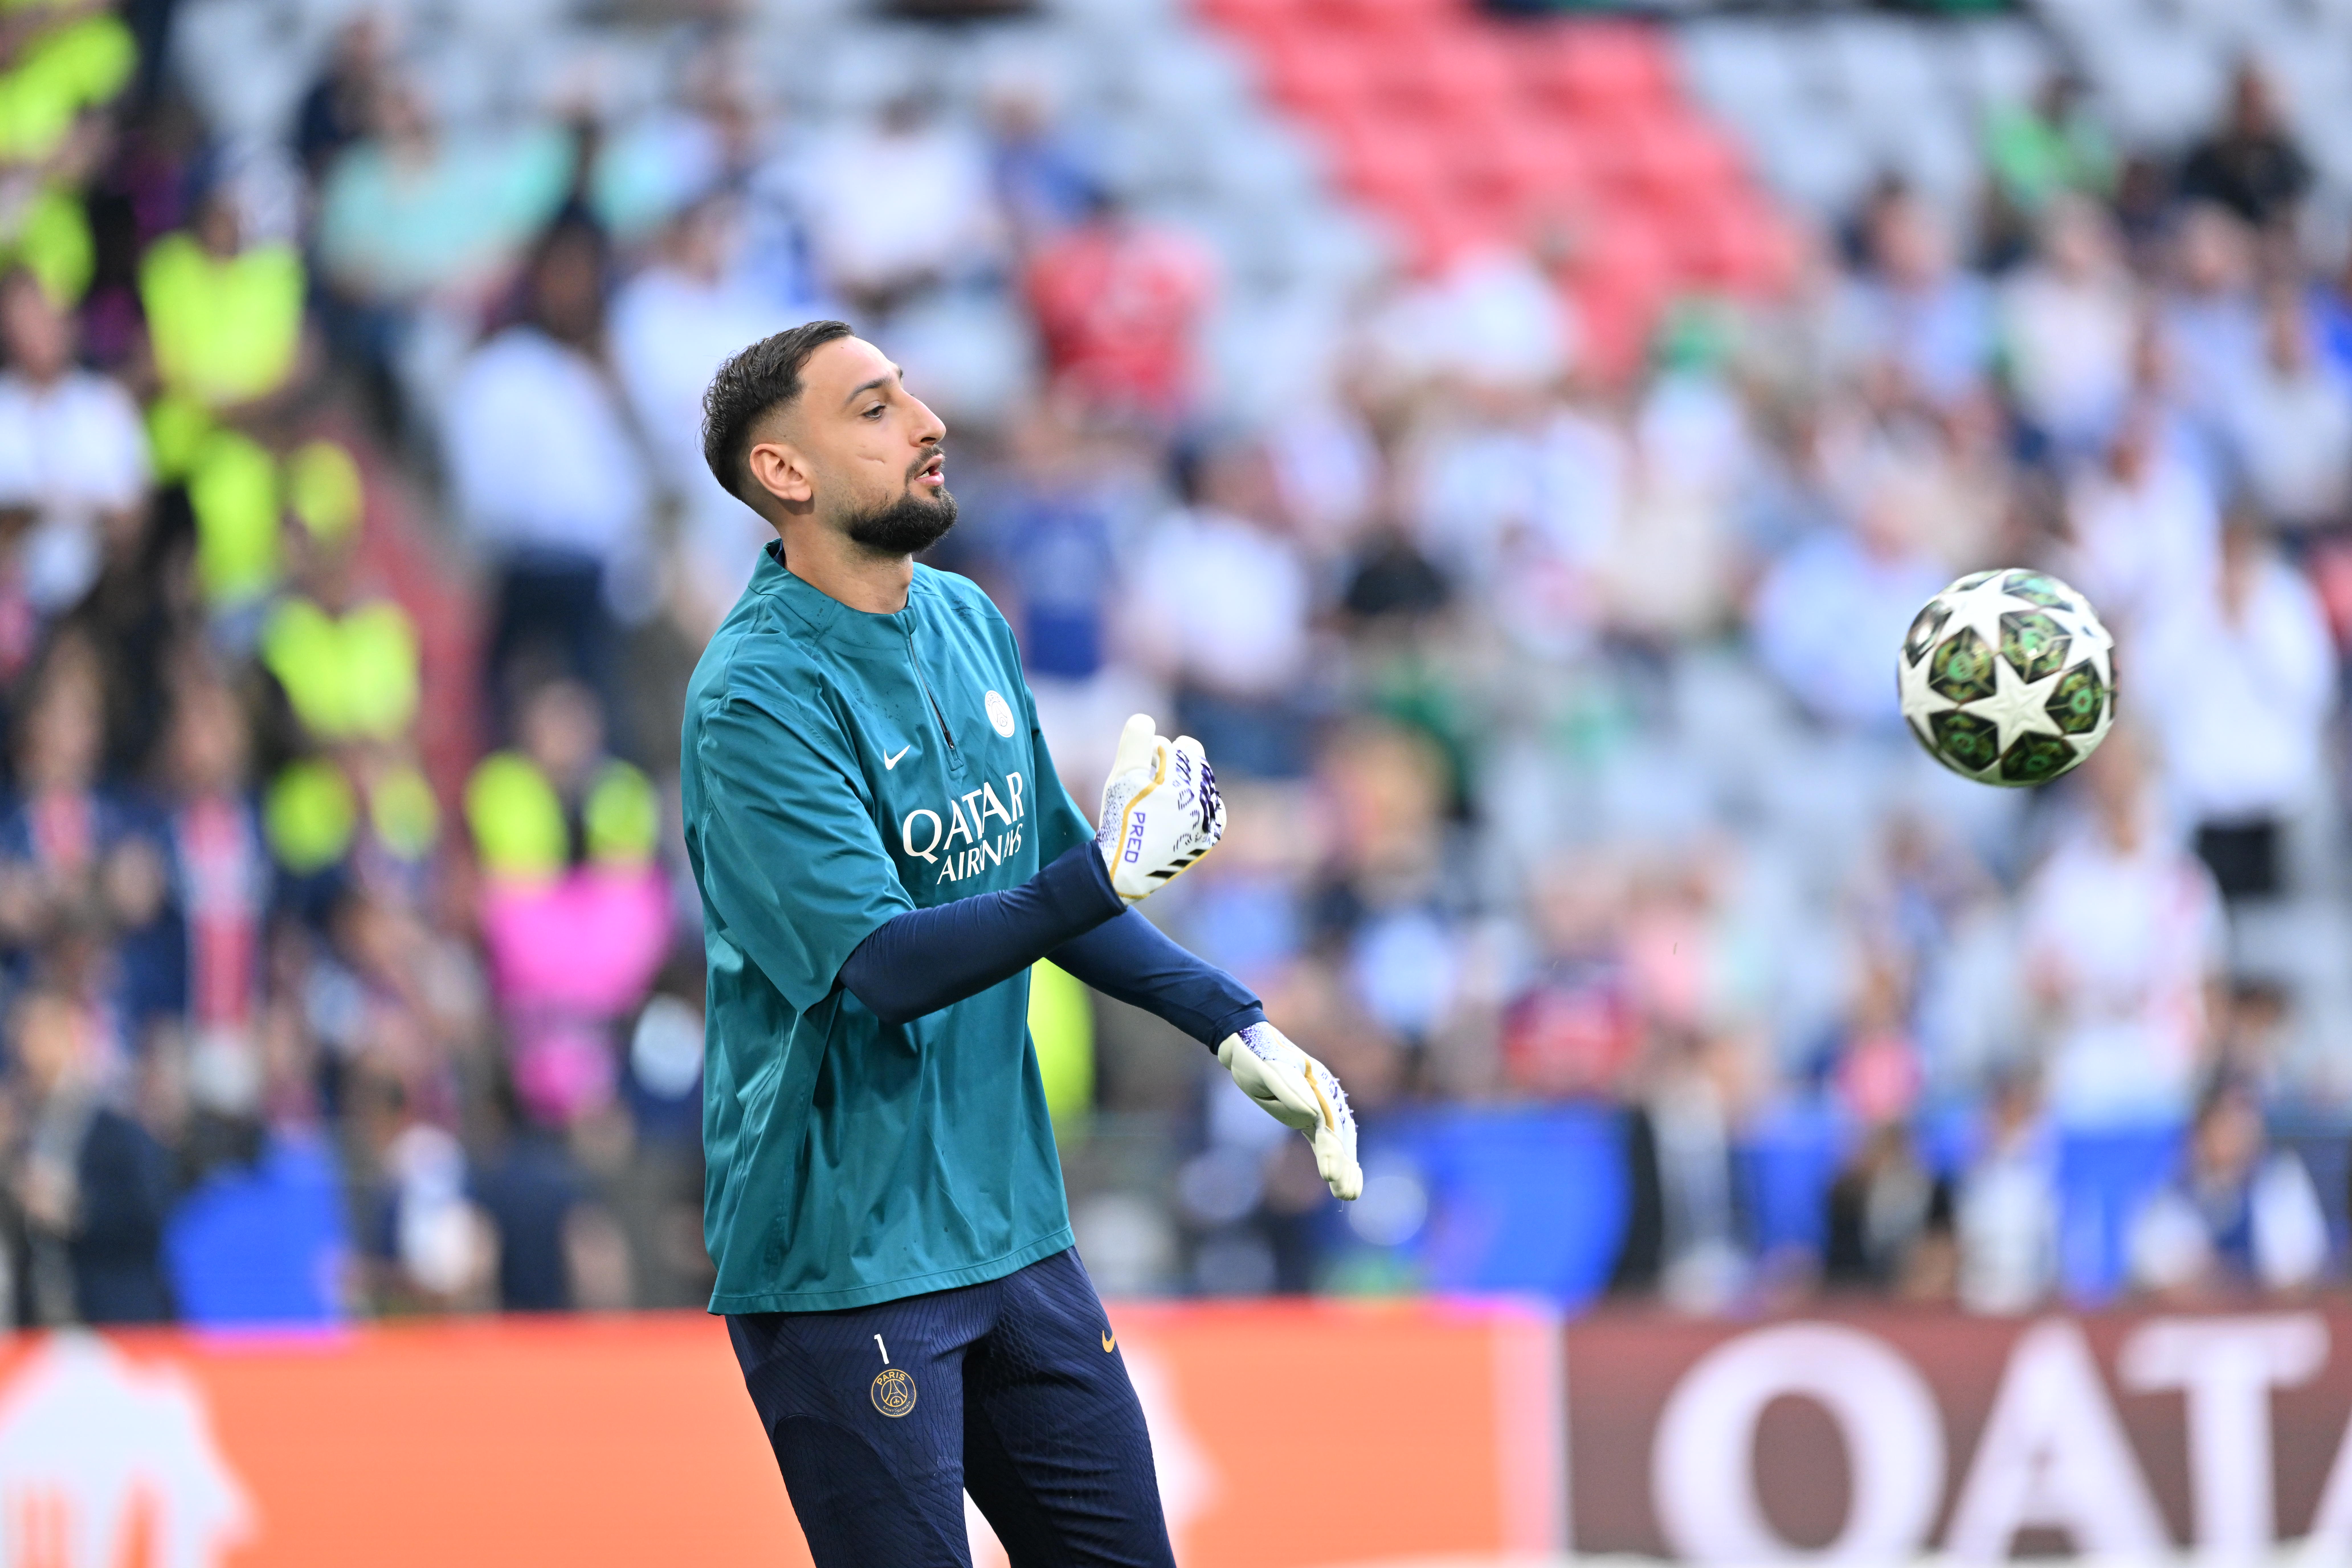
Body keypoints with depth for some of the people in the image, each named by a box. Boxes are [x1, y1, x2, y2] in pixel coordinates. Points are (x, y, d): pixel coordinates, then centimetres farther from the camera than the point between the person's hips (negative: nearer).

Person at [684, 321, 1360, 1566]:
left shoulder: (968, 624, 9)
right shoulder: (756, 695, -16)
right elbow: (885, 964, -24)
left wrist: (1236, 1029, 14)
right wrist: (1110, 871, -33)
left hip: (1012, 1231, 8)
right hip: (843, 1265, -8)